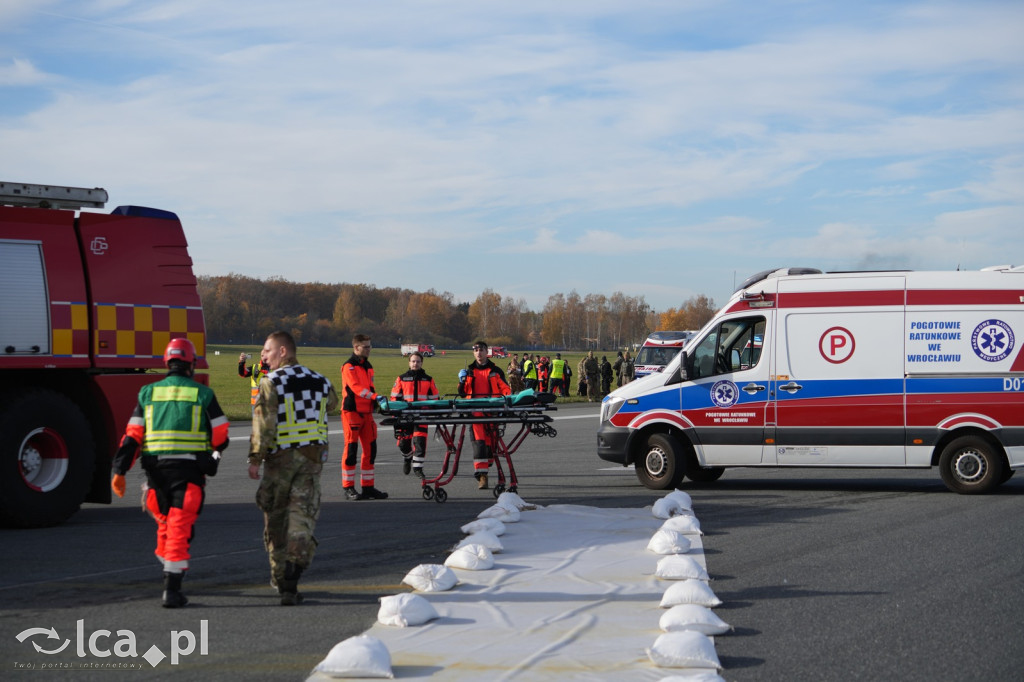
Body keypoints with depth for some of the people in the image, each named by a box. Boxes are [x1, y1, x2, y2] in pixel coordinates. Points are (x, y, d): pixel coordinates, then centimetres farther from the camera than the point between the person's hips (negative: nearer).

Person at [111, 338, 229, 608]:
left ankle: (170, 574, 29)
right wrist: (215, 453, 27)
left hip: (156, 469, 3)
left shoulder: (148, 393, 8)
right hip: (189, 470, -3)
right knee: (180, 527, -5)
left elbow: (132, 436, 3)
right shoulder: (203, 394, 1)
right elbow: (221, 435, 5)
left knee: (165, 521, 21)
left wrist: (119, 471, 0)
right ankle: (171, 589, -13)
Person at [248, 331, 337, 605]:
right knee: (302, 515, -3)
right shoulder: (320, 381, 9)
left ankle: (280, 576, 23)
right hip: (313, 455, 3)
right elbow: (332, 405, 27)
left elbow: (263, 423, -15)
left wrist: (255, 458, -13)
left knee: (275, 518, 12)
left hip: (280, 457, -3)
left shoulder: (271, 382, -8)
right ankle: (293, 571, -20)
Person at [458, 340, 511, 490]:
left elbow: (504, 388, 12)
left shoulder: (495, 371, 13)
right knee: (479, 441, -13)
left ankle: (484, 468, 19)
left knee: (491, 441, 2)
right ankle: (481, 475, -20)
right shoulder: (469, 371, 17)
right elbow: (463, 393, 17)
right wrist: (462, 381, -2)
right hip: (475, 411, -1)